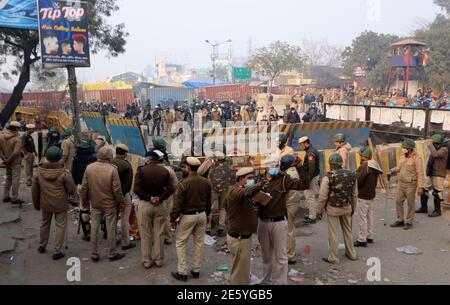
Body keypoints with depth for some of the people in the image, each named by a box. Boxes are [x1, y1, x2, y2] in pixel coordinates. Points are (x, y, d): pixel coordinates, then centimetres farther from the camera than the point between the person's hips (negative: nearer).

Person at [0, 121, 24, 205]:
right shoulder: (17, 138, -18)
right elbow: (16, 152, -25)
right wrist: (9, 159, -13)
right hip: (15, 162, -6)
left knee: (8, 178, 19)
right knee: (15, 179, -1)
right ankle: (14, 198, 0)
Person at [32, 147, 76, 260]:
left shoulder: (39, 172, -5)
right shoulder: (64, 173, -18)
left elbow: (35, 191, 4)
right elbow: (72, 190, -13)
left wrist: (36, 204, 17)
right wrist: (66, 192, 11)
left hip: (45, 204, 4)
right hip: (60, 204, -4)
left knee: (45, 224, 24)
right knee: (60, 226, 7)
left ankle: (42, 246, 40)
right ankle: (57, 251, 10)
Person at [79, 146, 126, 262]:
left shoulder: (89, 168, -7)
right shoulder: (112, 169, -18)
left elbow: (84, 188, 0)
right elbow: (117, 190, -15)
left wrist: (84, 201, 14)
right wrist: (121, 203, -3)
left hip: (95, 204, 4)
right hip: (110, 204, -3)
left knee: (94, 228, 12)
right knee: (111, 229, 8)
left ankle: (94, 254, 21)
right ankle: (112, 253, 20)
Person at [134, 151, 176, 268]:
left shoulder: (141, 170, -8)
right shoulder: (164, 171, 0)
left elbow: (136, 189, -16)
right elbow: (171, 188, -7)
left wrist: (149, 198, -9)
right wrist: (160, 198, -9)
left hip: (145, 204, -2)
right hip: (160, 205, 2)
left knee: (146, 234, 8)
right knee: (159, 234, 12)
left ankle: (146, 261, 16)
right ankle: (158, 260, 19)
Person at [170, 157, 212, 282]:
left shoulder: (183, 184, -18)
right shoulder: (206, 182, 0)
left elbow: (178, 204, -15)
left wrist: (173, 219, -6)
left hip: (188, 216, -5)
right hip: (202, 215, 5)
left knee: (181, 244, 8)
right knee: (199, 243, 15)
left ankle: (182, 273, 10)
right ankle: (196, 270, 23)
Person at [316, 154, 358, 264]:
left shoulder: (328, 178, -18)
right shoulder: (352, 175, -2)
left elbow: (323, 197, -14)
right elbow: (355, 194, 6)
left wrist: (319, 211, -2)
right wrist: (353, 208, 20)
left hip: (333, 209, -5)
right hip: (347, 208, 5)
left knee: (333, 234, 6)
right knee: (348, 231, 21)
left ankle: (334, 258, 16)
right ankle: (351, 254, 34)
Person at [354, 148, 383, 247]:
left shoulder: (364, 166, -21)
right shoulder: (374, 166, 8)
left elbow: (358, 180, -23)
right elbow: (375, 181, 12)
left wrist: (354, 176, -4)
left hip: (363, 196, -9)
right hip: (371, 194, 9)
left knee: (363, 217, -2)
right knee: (370, 216, 18)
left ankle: (362, 240, 4)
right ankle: (369, 236, 28)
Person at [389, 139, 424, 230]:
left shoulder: (416, 158, -15)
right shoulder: (402, 156, 6)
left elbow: (420, 174, -15)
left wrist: (420, 187, -19)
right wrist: (392, 171, -2)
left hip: (411, 184, -7)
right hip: (401, 183, 7)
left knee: (411, 204, 4)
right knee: (398, 201, 8)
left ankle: (409, 223, 16)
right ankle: (400, 221, 20)